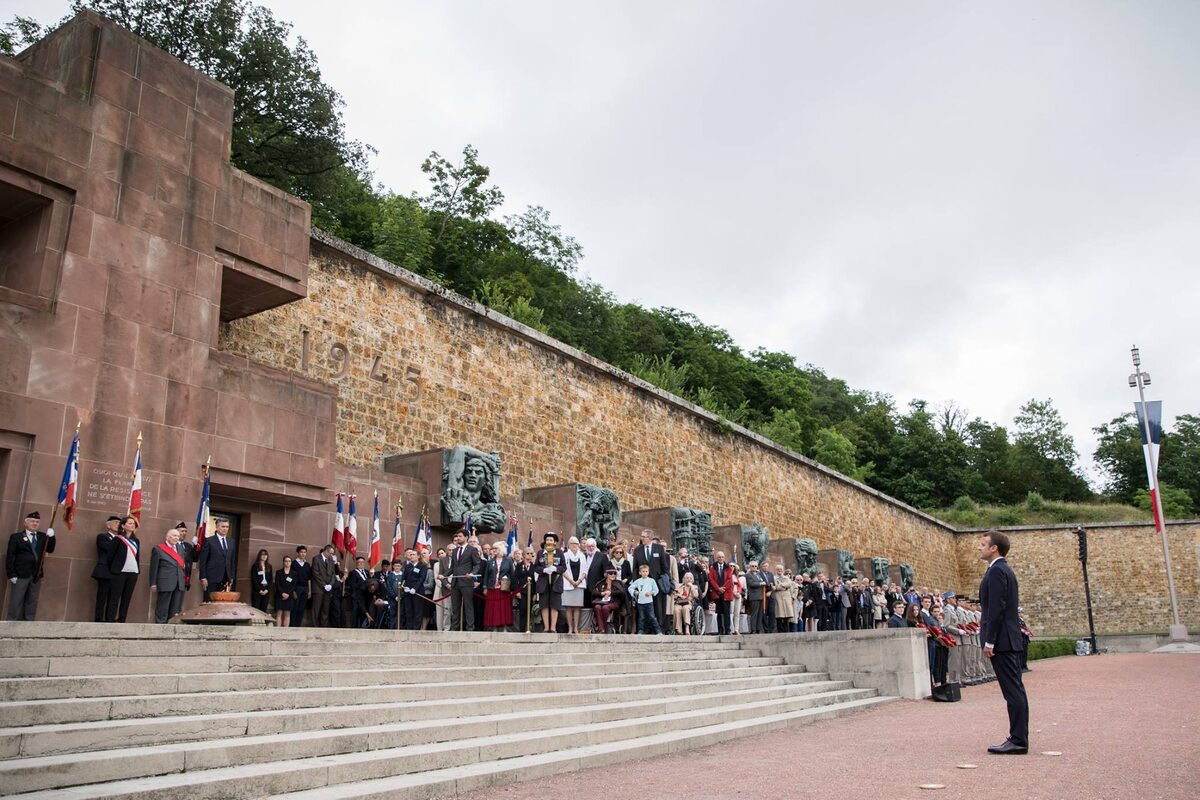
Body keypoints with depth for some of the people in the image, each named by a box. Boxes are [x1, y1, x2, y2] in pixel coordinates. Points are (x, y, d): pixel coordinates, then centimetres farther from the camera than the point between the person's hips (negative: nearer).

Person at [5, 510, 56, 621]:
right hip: (21, 575, -4)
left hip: (36, 575, 4)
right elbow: (10, 556, -3)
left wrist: (51, 537, -9)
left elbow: (50, 550, 6)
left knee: (32, 601, 7)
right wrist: (11, 574, -10)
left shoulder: (42, 537, 12)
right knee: (16, 601, 1)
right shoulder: (16, 537, 1)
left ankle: (29, 623, 11)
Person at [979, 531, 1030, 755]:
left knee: (1013, 690, -7)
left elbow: (996, 609, -20)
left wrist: (989, 642, -18)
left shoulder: (996, 571, -14)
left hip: (1002, 640, -10)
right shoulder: (1005, 570, 17)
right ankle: (1019, 739, 17)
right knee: (1015, 689, 12)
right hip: (1010, 640, 10)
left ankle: (1018, 741, -4)